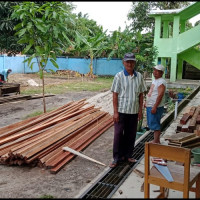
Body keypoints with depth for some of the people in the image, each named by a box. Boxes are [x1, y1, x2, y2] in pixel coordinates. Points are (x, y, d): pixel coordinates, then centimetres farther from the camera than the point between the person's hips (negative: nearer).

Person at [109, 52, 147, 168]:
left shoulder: (139, 76, 4)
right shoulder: (119, 76, -7)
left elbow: (141, 94, 9)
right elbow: (115, 95, -8)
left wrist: (140, 110, 5)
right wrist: (115, 112, -12)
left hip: (134, 111, 4)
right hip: (121, 111, -3)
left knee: (131, 135, 12)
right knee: (118, 134, 2)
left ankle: (128, 155, 28)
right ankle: (117, 158, 14)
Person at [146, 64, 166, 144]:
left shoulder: (161, 82, -15)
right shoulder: (154, 81, 16)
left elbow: (160, 95, -22)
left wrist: (155, 107, -25)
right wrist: (147, 103, 22)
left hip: (156, 107, -10)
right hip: (150, 106, 10)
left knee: (155, 124, -6)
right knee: (152, 123, 15)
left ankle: (156, 141, 2)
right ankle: (156, 140, 25)